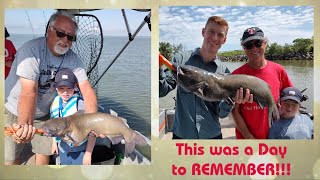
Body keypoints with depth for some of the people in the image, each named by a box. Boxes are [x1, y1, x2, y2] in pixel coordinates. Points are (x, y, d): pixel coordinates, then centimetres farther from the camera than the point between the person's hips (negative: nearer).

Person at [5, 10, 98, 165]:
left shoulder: (72, 59, -11)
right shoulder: (31, 50, -27)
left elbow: (86, 89, -18)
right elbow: (29, 92, -38)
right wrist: (25, 124, -53)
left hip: (43, 114, 4)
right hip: (14, 112, -4)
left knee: (45, 153, 7)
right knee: (10, 159, 2)